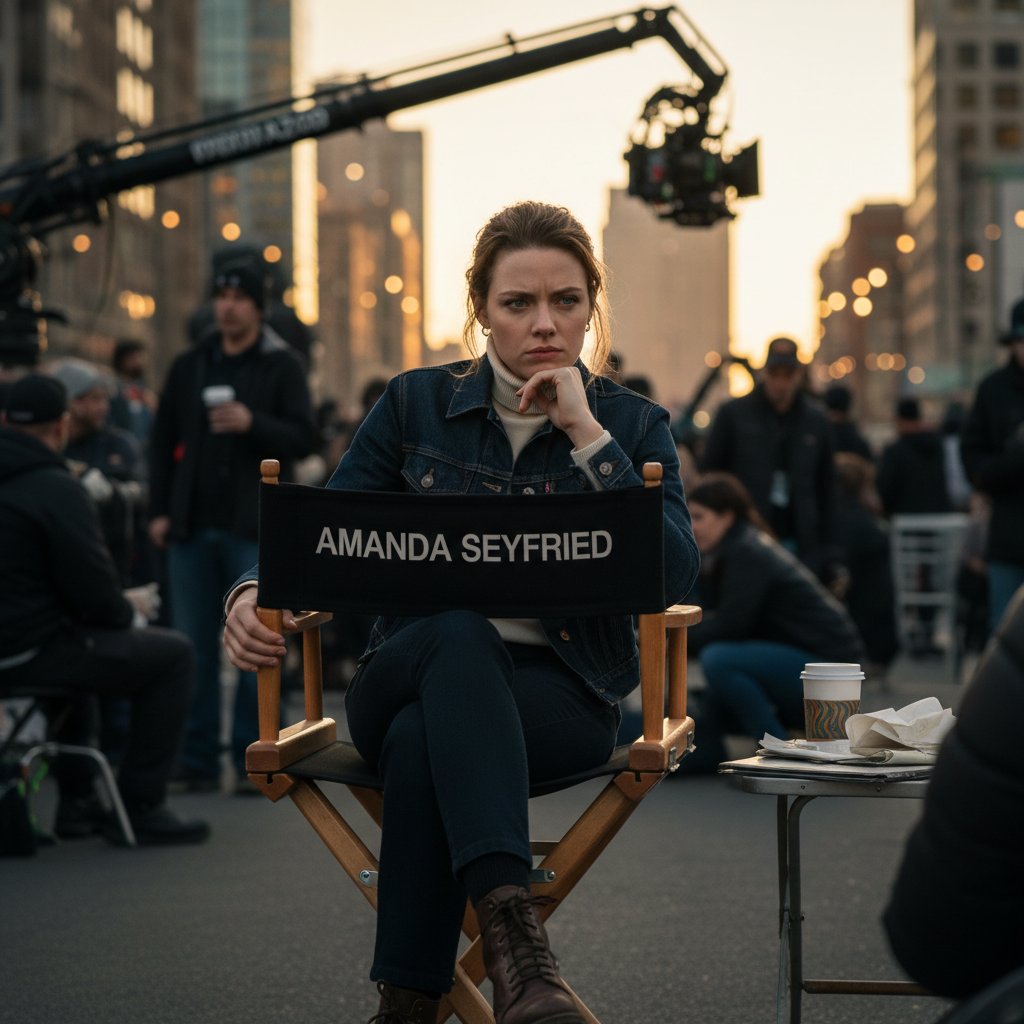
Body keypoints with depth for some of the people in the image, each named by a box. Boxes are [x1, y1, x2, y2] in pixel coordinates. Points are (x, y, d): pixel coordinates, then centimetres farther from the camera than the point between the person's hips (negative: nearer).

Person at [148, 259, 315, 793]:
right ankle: (197, 762, 9)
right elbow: (162, 441, 15)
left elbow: (302, 438, -3)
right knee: (193, 647, 3)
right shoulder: (188, 366, 14)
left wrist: (253, 423, -20)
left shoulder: (282, 366, 4)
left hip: (254, 528, -3)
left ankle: (251, 759, 4)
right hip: (192, 528, 3)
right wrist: (159, 510, 6)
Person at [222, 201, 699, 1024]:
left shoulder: (633, 426, 6)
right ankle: (513, 932, -54)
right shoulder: (417, 406, 8)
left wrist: (588, 438, -13)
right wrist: (258, 593, -17)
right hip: (405, 673, 1)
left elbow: (674, 577, -10)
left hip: (562, 695, -1)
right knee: (457, 631, -39)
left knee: (423, 736, -36)